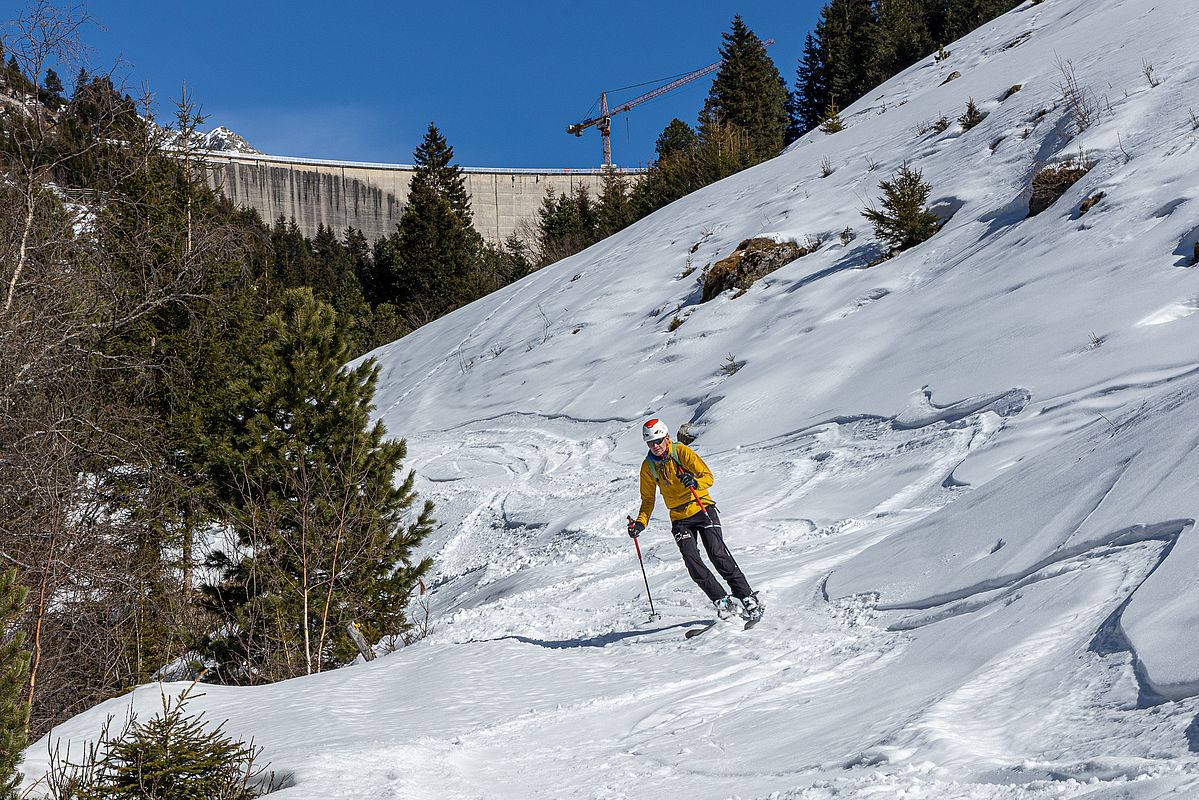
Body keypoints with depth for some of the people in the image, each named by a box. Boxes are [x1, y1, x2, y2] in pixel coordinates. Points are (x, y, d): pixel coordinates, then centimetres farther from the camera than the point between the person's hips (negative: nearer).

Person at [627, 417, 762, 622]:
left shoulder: (682, 452, -9)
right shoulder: (648, 466, 1)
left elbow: (708, 477, -12)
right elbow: (648, 499, 10)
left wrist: (695, 482, -33)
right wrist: (641, 523, -5)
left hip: (702, 510, -3)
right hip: (680, 519, 3)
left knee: (718, 554, -16)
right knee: (692, 560, -16)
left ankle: (747, 598, -9)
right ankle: (722, 601, -6)